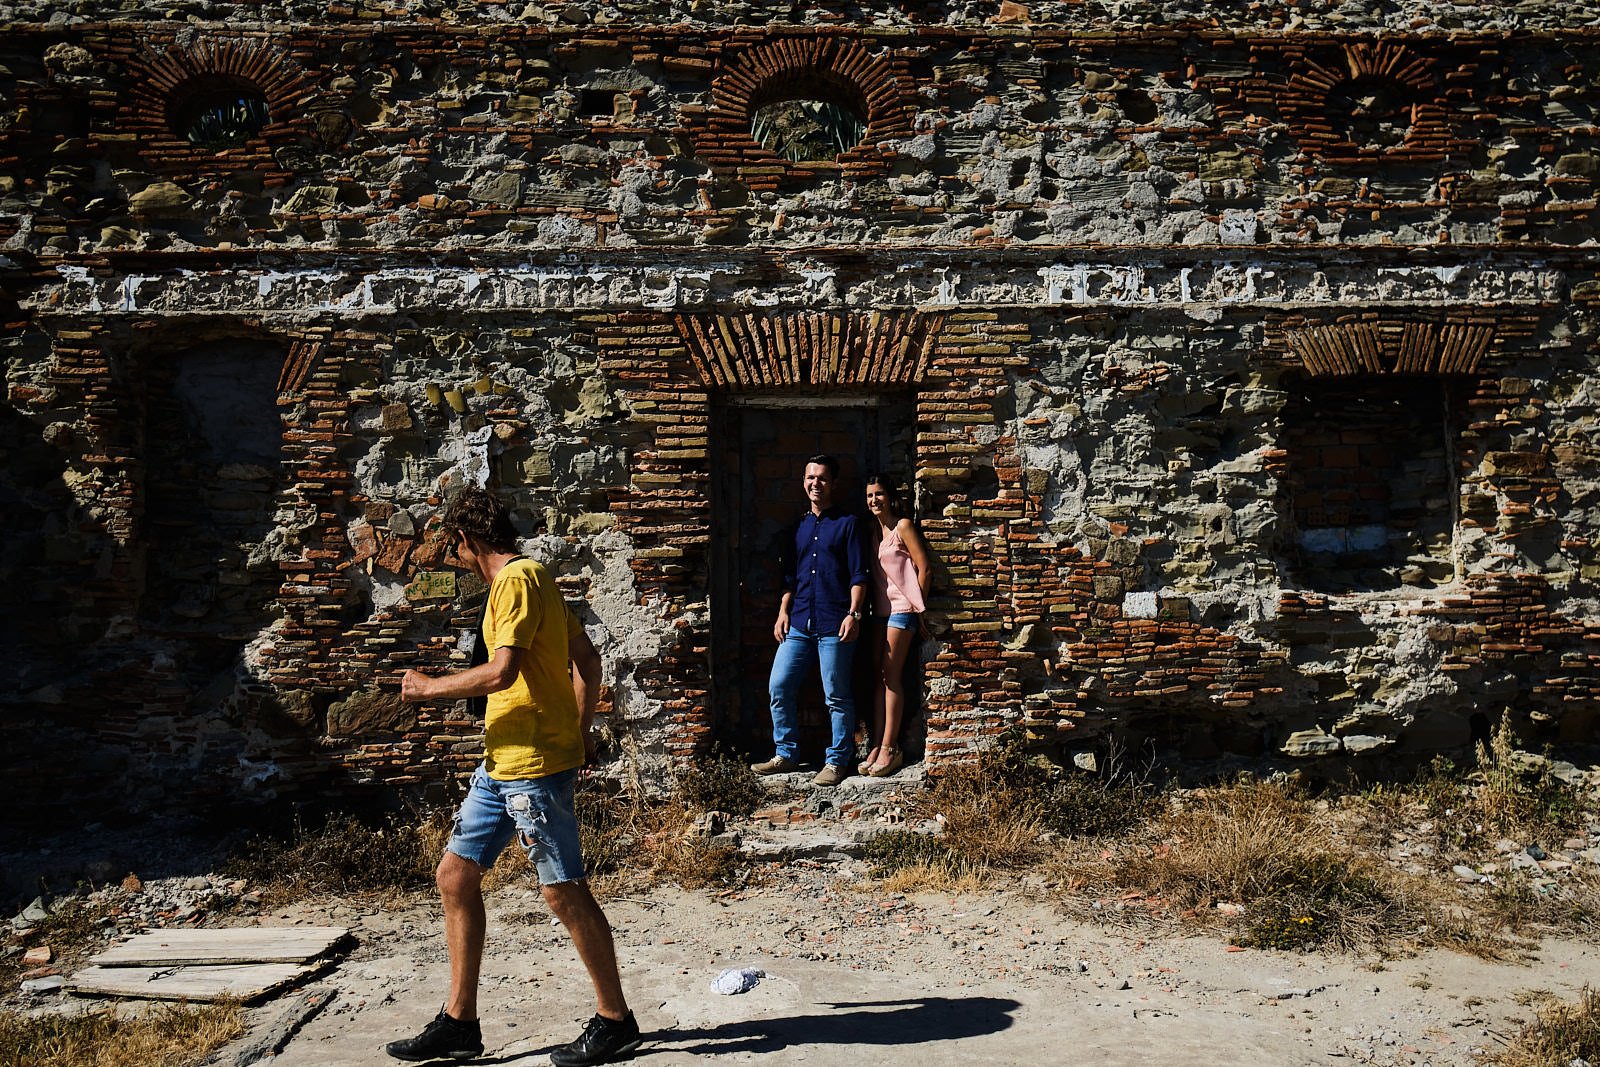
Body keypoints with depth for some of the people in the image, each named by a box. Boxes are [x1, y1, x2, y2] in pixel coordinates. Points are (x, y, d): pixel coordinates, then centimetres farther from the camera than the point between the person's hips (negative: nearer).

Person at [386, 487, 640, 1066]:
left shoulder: (516, 580, -13)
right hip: (503, 763, 10)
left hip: (536, 763, -10)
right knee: (455, 874, 11)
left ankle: (615, 1020, 12)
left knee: (563, 891, -2)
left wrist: (430, 688, -9)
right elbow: (587, 660, 20)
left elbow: (501, 672, -23)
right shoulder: (529, 579, 17)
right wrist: (579, 731, 23)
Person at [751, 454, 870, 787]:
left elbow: (859, 576, -5)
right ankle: (785, 755, 16)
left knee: (837, 696, 0)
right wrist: (783, 612, 9)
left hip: (834, 625, -6)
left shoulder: (847, 524, 1)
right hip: (798, 623, 6)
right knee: (778, 687, 3)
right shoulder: (797, 529, 17)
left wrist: (853, 614, -14)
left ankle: (837, 761, 12)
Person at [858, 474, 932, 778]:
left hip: (901, 609, -7)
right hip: (880, 610, 7)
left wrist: (917, 607, -5)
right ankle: (878, 746, 10)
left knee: (891, 677, -6)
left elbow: (924, 568, -9)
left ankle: (890, 748, -1)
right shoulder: (872, 529, 14)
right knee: (879, 678, 6)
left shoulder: (903, 526, -7)